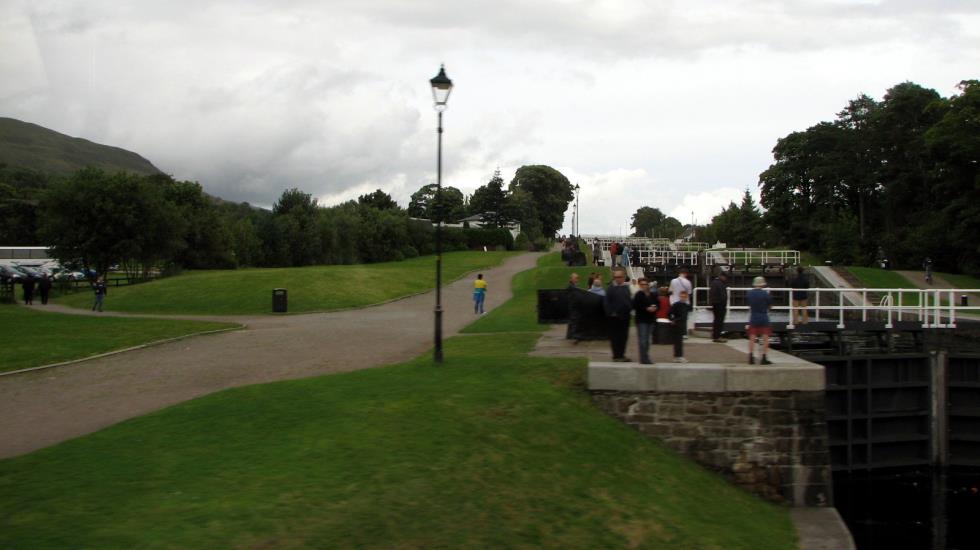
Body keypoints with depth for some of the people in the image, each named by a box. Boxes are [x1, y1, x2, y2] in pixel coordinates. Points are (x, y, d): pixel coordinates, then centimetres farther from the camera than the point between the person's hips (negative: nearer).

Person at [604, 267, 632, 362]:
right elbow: (606, 302, -8)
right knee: (615, 336, 0)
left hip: (625, 315, 5)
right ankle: (616, 356, 5)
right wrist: (611, 312, -14)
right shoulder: (611, 288, -7)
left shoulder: (627, 287, 7)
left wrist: (630, 308, -1)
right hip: (615, 316, -5)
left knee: (624, 336, 10)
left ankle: (622, 354, 19)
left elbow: (630, 300, 14)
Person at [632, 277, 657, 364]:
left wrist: (654, 308, -6)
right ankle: (643, 358, -9)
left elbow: (657, 304, 17)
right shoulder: (638, 295, -5)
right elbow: (635, 306, -13)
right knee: (643, 340, -9)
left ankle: (645, 358, 19)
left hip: (651, 319, 6)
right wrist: (646, 309, -19)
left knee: (647, 340, 12)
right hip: (641, 320, -6)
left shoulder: (653, 295, 11)